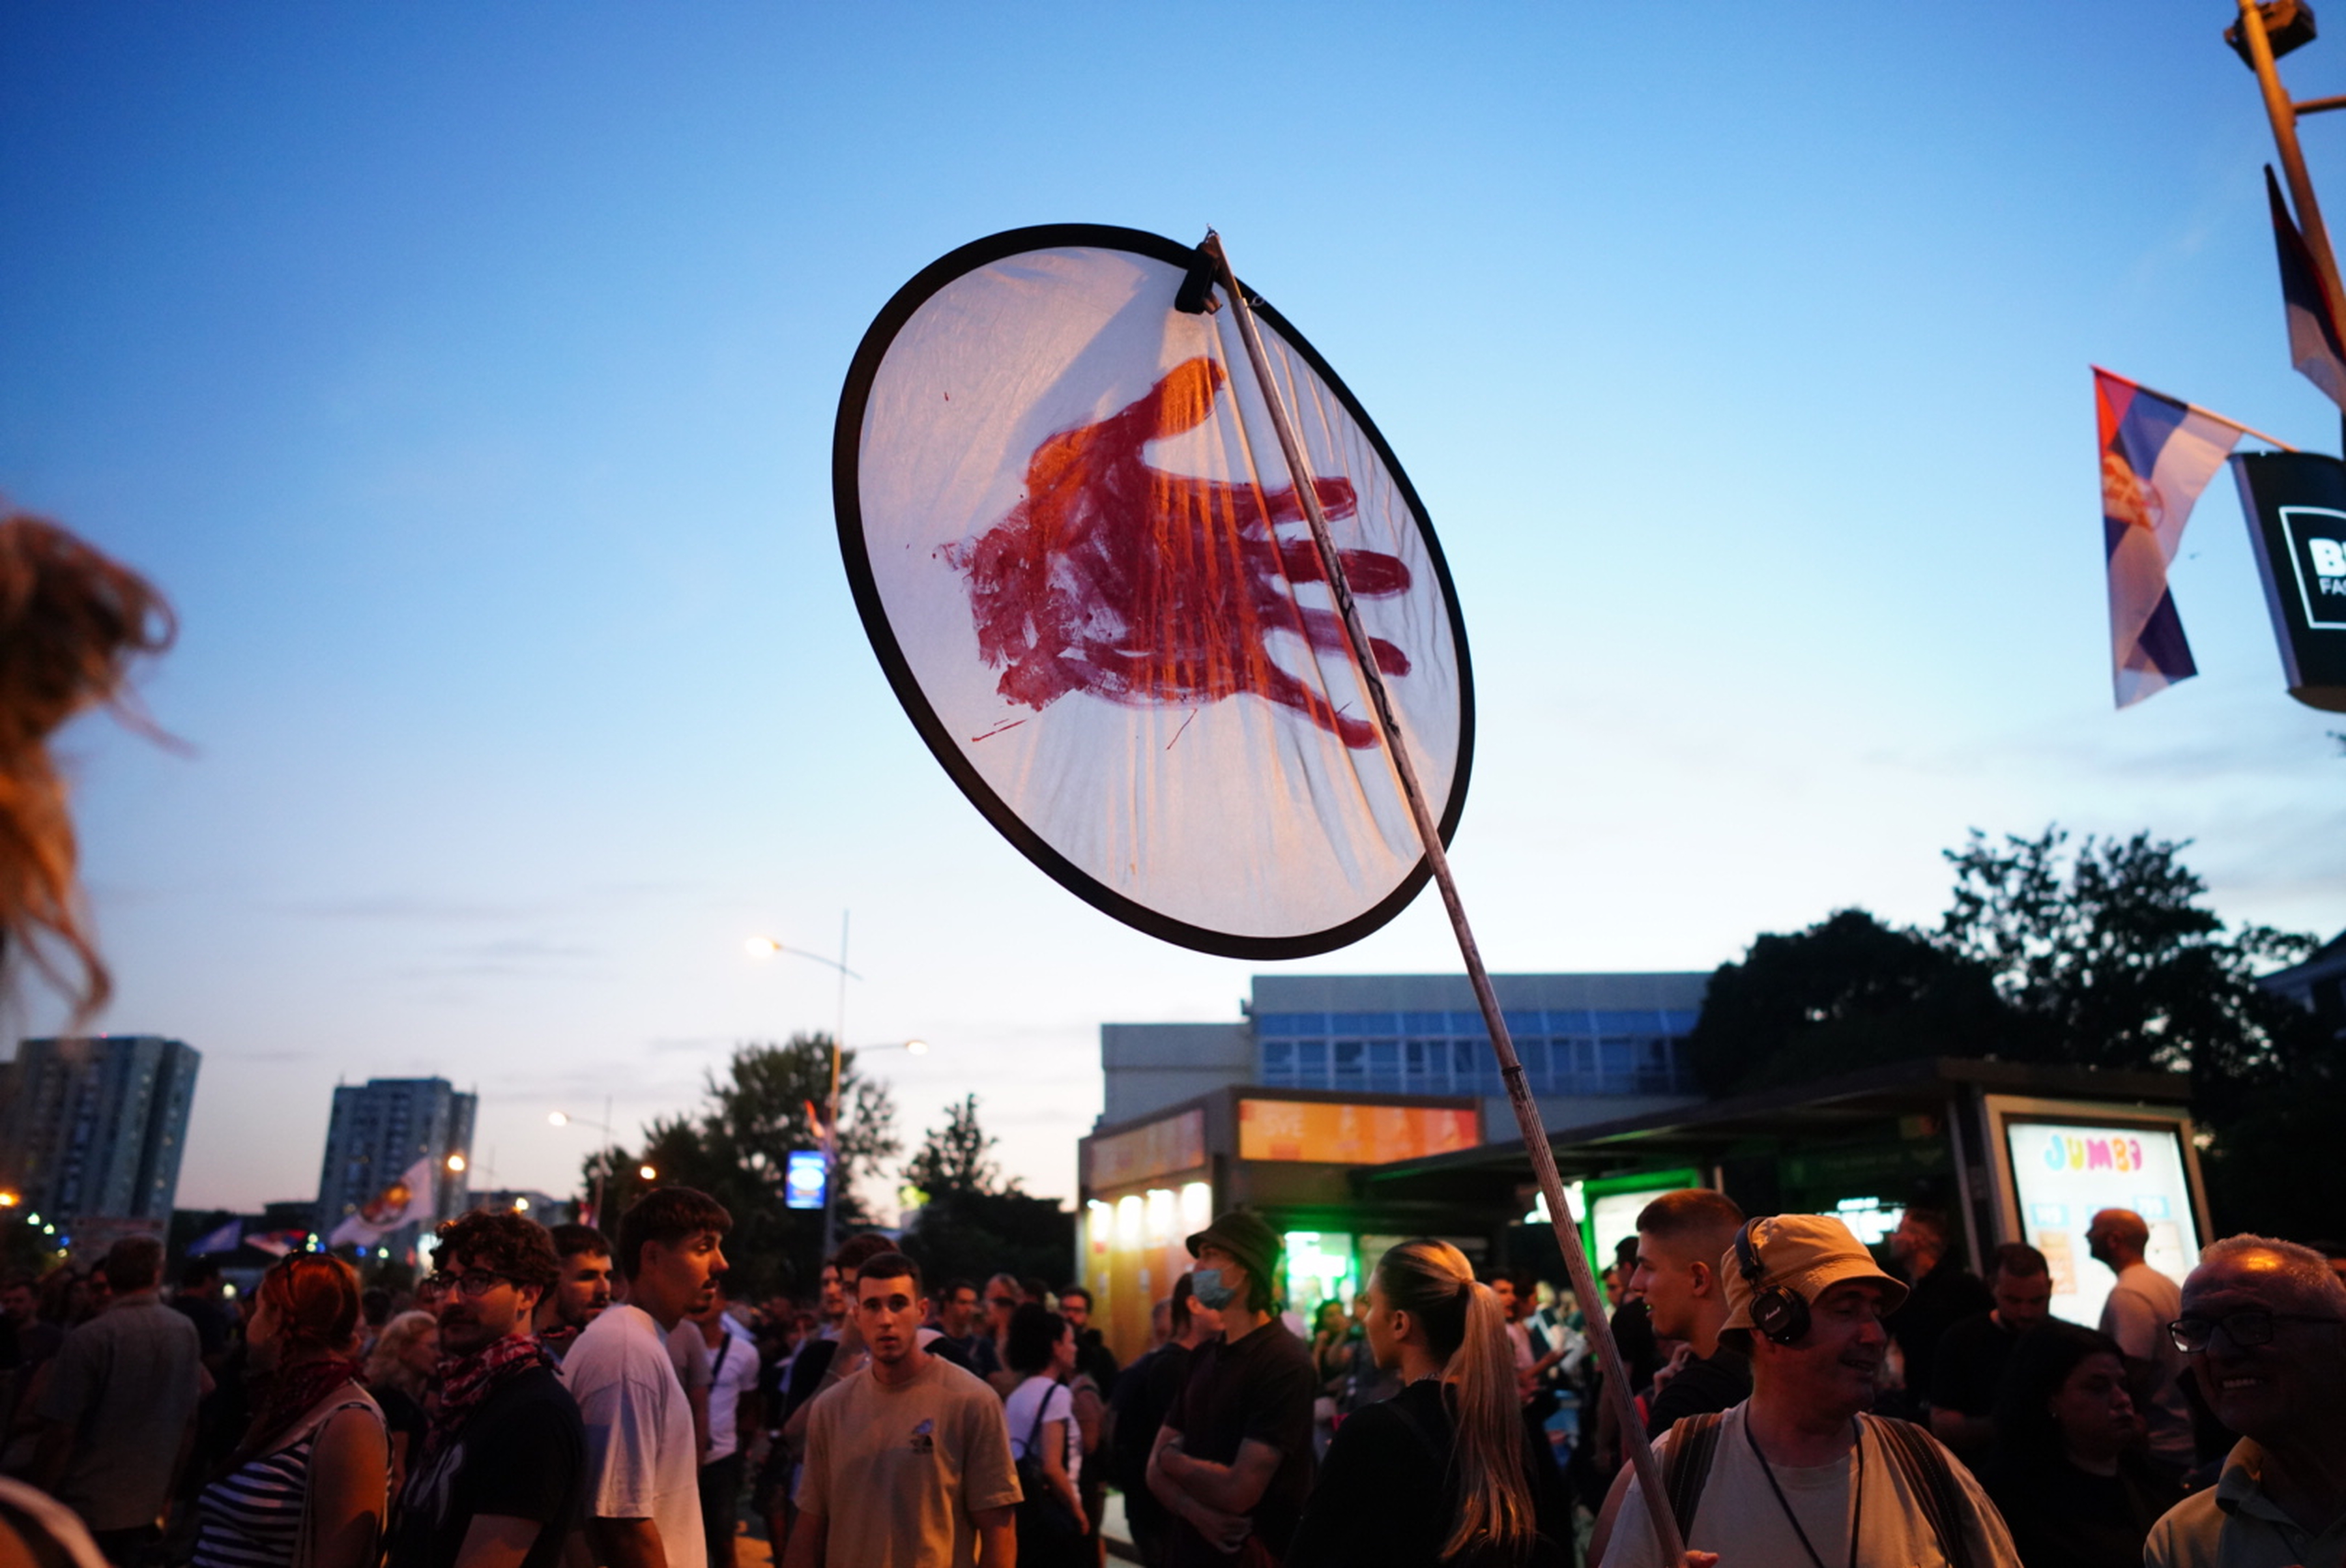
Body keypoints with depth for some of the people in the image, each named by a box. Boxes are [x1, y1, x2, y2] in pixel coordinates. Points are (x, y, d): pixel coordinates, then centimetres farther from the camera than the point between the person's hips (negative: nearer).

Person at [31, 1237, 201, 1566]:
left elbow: (60, 1433, -15)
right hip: (147, 1505, 4)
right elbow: (189, 1419, 6)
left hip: (84, 1509, -4)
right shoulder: (187, 1332, -2)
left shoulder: (87, 1339, -16)